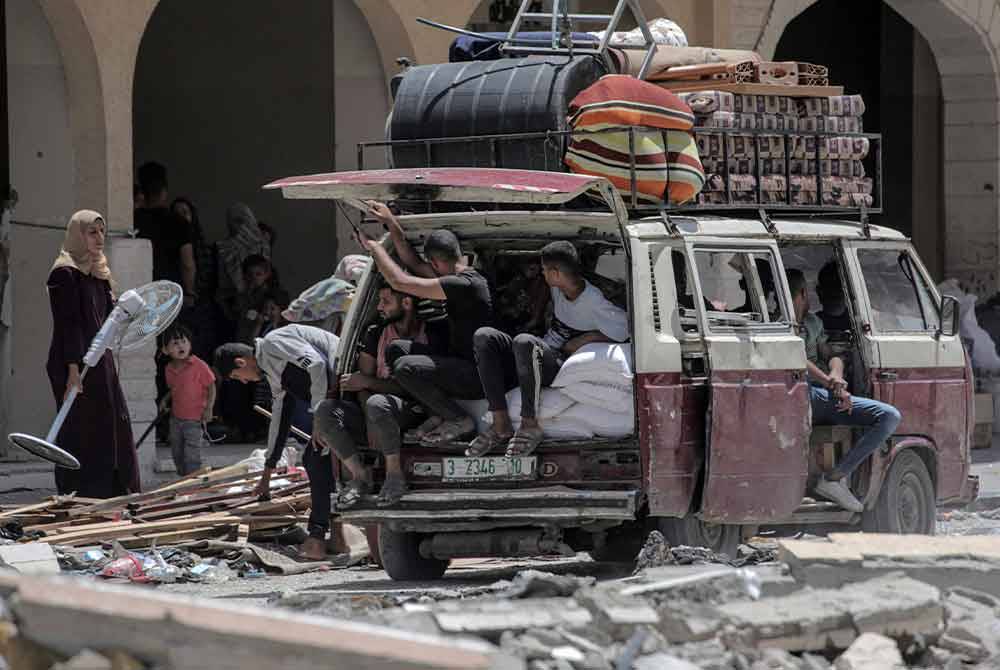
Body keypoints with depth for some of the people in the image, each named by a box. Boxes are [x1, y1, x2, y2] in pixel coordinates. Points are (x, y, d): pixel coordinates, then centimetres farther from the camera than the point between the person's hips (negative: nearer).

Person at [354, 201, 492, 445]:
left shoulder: (464, 285, -21)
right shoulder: (461, 278, 10)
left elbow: (401, 282, -19)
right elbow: (414, 264, 23)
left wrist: (373, 246, -6)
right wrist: (392, 223, 19)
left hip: (476, 376, -10)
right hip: (460, 364, 10)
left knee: (405, 368, -26)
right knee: (396, 348, 9)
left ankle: (459, 421, -9)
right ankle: (439, 414, 5)